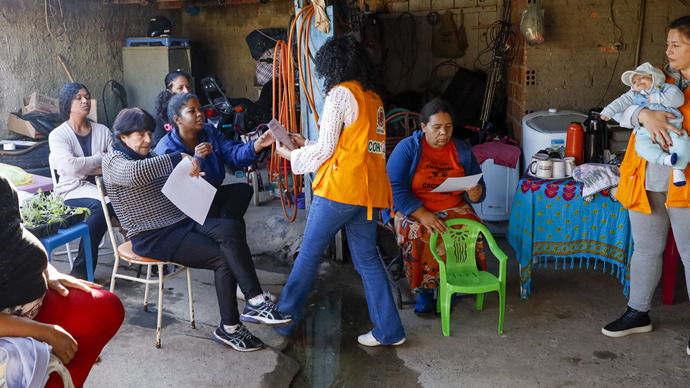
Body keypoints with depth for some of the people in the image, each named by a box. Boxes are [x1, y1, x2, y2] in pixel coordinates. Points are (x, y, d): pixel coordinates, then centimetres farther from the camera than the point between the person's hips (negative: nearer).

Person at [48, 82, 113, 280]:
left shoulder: (102, 131, 15)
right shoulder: (58, 135, 3)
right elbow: (71, 167, -16)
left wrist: (84, 164, -12)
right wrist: (101, 158, -5)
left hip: (102, 185, 4)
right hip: (73, 191, -3)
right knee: (101, 206, -35)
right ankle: (81, 271, -25)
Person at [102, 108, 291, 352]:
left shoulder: (149, 155, 19)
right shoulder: (113, 162, -8)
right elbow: (135, 173, -34)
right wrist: (179, 158, -33)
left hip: (180, 221, 7)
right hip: (153, 237, -7)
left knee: (231, 228, -22)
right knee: (223, 258, -21)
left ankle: (255, 303, -26)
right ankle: (229, 328, -10)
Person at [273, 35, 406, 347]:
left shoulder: (341, 93, -6)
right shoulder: (373, 98, 17)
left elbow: (325, 149, -7)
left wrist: (291, 155, 9)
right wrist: (306, 145, 26)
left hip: (339, 187, -7)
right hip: (369, 190, 8)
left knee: (309, 254, 5)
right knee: (367, 259, 12)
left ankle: (283, 318, 19)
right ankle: (388, 330, 13)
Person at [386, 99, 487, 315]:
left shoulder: (462, 151, 6)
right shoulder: (407, 148, -5)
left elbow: (479, 187, 8)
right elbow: (395, 188, -14)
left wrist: (475, 194, -19)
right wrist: (422, 215, -26)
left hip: (454, 208, 3)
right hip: (413, 210, -3)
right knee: (420, 236, -35)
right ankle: (425, 290, -14)